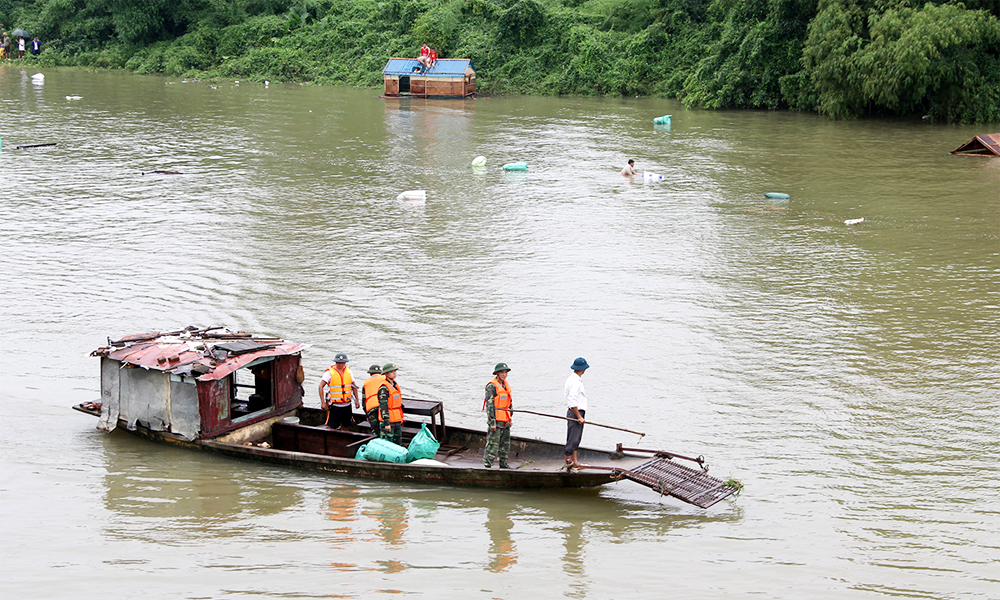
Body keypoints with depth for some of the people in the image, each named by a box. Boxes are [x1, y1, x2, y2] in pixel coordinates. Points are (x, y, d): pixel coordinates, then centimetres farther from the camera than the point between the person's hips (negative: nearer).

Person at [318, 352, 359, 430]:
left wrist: (356, 400, 14)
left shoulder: (348, 371, 7)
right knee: (331, 426, -9)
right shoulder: (330, 372, -8)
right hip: (334, 405, -5)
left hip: (347, 405, 5)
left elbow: (354, 386, 17)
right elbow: (321, 386, -10)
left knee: (346, 425, 12)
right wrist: (322, 402, -16)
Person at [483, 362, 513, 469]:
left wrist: (509, 419, 22)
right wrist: (492, 422, -20)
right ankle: (487, 464, -6)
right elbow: (490, 405, -15)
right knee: (493, 443, -10)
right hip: (496, 420, -8)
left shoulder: (505, 385, 15)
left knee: (505, 443, 14)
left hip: (505, 420, 8)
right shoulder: (491, 386, -11)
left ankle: (503, 463, 25)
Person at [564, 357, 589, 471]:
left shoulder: (571, 379, 14)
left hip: (576, 413, 11)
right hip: (575, 413, -11)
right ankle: (568, 463, -3)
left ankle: (574, 462, 22)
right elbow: (572, 402, -24)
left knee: (576, 439, 16)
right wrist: (579, 417, -21)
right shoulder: (575, 382, -19)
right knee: (573, 440, -7)